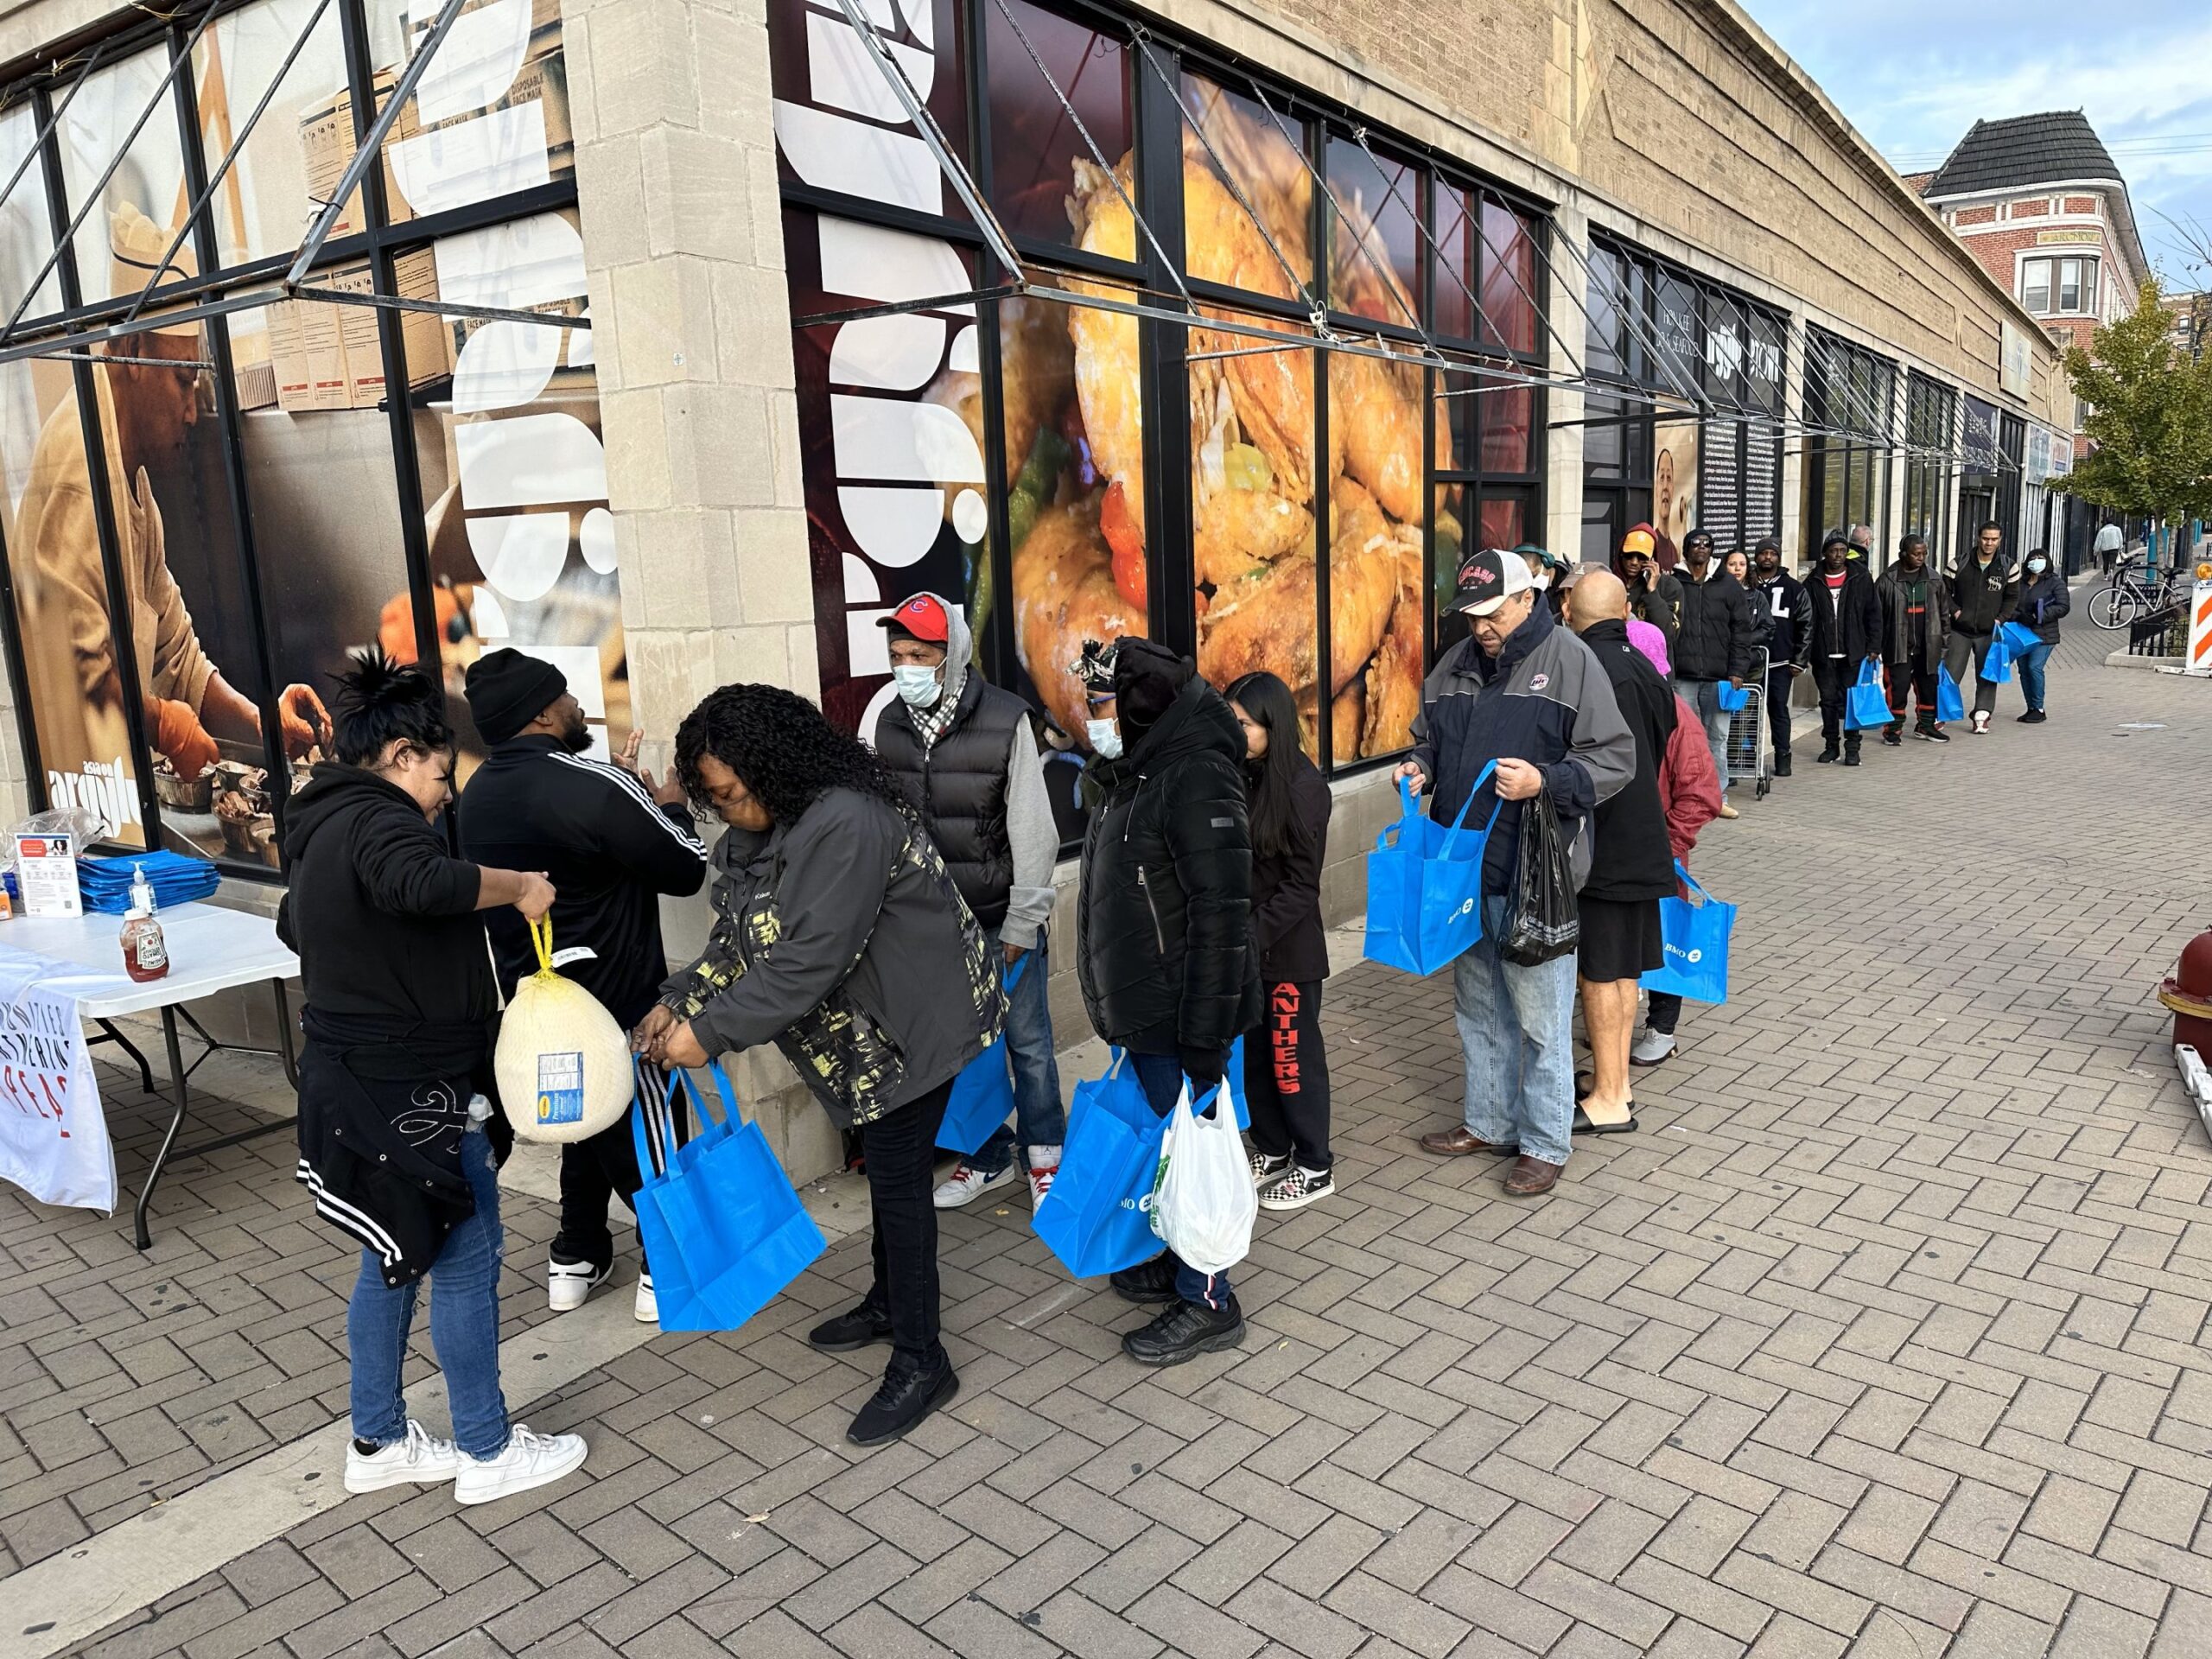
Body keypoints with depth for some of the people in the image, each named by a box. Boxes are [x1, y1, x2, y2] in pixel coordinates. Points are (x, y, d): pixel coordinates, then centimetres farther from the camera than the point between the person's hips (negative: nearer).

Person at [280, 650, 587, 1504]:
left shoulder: (321, 825, 14)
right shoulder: (376, 821, -19)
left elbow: (293, 922, 32)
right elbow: (424, 883, -42)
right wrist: (516, 884, -27)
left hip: (351, 1078, 10)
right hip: (409, 1089, -10)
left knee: (395, 1258, 19)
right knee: (464, 1260, 1)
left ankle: (378, 1443, 30)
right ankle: (489, 1451, 14)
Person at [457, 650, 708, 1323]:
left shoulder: (478, 794, 4)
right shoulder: (592, 786, -24)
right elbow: (687, 870, -16)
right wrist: (671, 808, 1)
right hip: (620, 999, -7)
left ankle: (576, 1257, 32)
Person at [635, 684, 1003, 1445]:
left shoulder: (844, 825, -30)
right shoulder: (764, 829, 1)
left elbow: (807, 963, -32)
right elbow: (737, 938, 6)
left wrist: (709, 1032, -27)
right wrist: (678, 1001, -7)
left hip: (914, 1022, -9)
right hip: (862, 1025, 9)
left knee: (898, 1176, -3)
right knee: (883, 1162, 22)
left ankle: (921, 1363, 11)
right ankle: (890, 1303, 41)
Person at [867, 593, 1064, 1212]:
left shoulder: (1006, 720, -11)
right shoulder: (888, 725, 1)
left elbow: (1032, 830, -9)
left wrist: (1022, 923, -9)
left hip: (1001, 918, -3)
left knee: (1027, 1040, 8)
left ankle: (1043, 1155, 28)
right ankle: (989, 1155, 31)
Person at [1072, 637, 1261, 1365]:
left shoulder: (1197, 779, -21)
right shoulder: (1136, 775, 10)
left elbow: (1221, 916, -24)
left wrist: (1205, 1037, -24)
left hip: (1182, 1015, -9)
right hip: (1144, 1007, 9)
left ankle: (1207, 1303, 18)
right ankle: (1179, 1260, 38)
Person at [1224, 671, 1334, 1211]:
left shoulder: (1302, 786, -15)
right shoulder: (1237, 777, 2)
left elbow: (1301, 886, -15)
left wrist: (1254, 935, -20)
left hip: (1287, 948, -6)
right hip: (1243, 944, 6)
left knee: (1293, 1055, 5)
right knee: (1254, 1051, 16)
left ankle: (1315, 1168, 20)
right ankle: (1271, 1151, 33)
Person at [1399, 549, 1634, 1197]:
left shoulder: (1568, 660, -9)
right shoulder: (1455, 665, 9)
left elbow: (1615, 758, -10)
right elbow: (1429, 740, 22)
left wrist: (1547, 782, -24)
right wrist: (1421, 769, 0)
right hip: (1464, 869, 7)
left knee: (1540, 1017, 3)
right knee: (1478, 1008, 18)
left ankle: (1544, 1143, 18)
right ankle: (1488, 1122, 34)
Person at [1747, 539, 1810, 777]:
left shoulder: (1794, 588, 6)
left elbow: (1806, 626, 6)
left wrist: (1798, 661, -1)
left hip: (1780, 663, 0)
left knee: (1778, 710, 3)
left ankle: (1783, 758, 10)